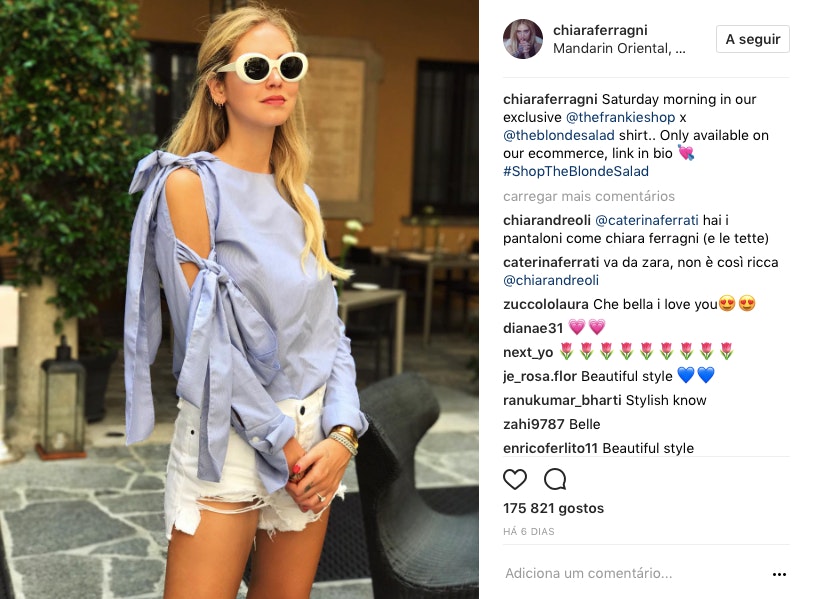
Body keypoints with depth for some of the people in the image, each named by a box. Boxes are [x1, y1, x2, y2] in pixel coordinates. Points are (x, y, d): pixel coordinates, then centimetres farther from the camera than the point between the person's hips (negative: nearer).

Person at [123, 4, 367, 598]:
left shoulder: (299, 197, 11)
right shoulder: (190, 184, -9)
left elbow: (327, 326, 8)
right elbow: (207, 336, -14)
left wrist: (341, 434, -6)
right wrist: (284, 444, -13)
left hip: (313, 437, 6)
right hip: (229, 438, -6)